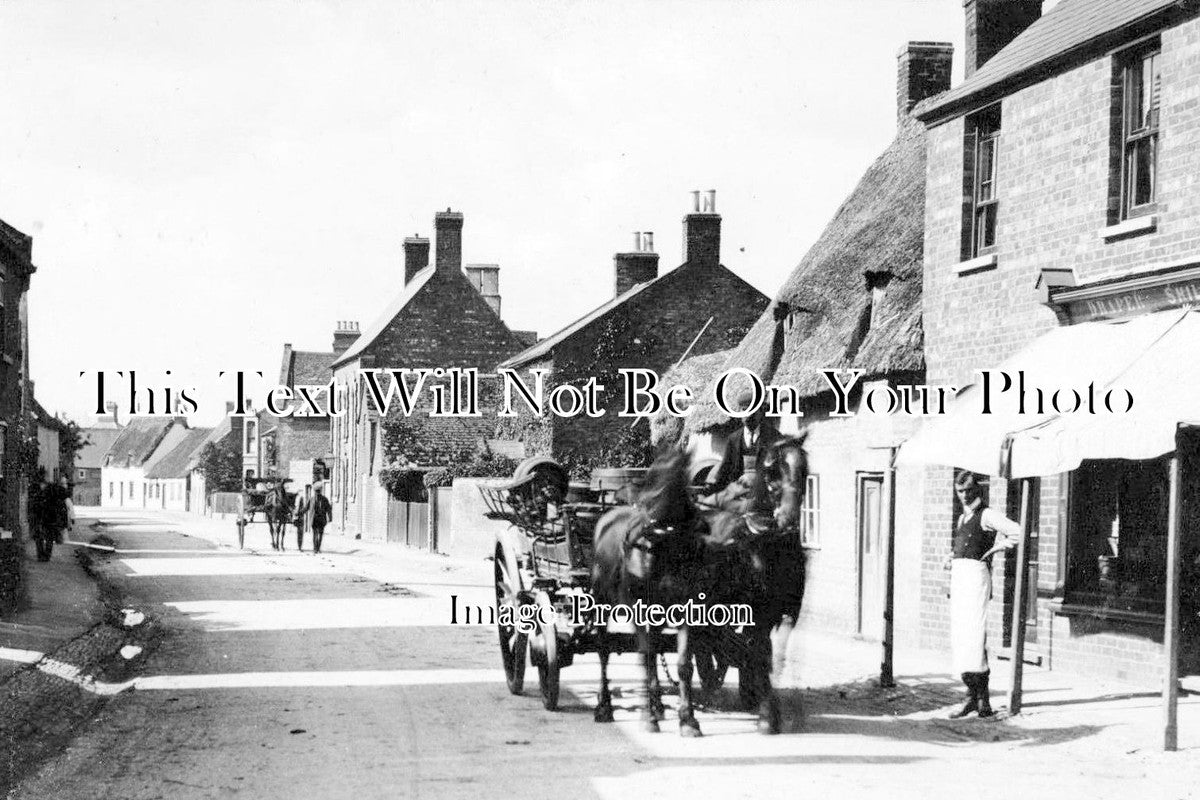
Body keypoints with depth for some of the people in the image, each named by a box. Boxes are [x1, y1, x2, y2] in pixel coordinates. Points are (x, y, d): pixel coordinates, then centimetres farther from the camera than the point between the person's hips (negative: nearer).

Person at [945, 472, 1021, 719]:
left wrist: (993, 549, -9)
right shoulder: (962, 518, 21)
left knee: (973, 633, -15)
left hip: (975, 573, -9)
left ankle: (979, 695, -15)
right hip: (958, 575, 9)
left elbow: (1017, 532, -14)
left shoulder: (987, 516, -4)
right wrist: (950, 558, 16)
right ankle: (978, 696, 8)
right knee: (959, 634, 5)